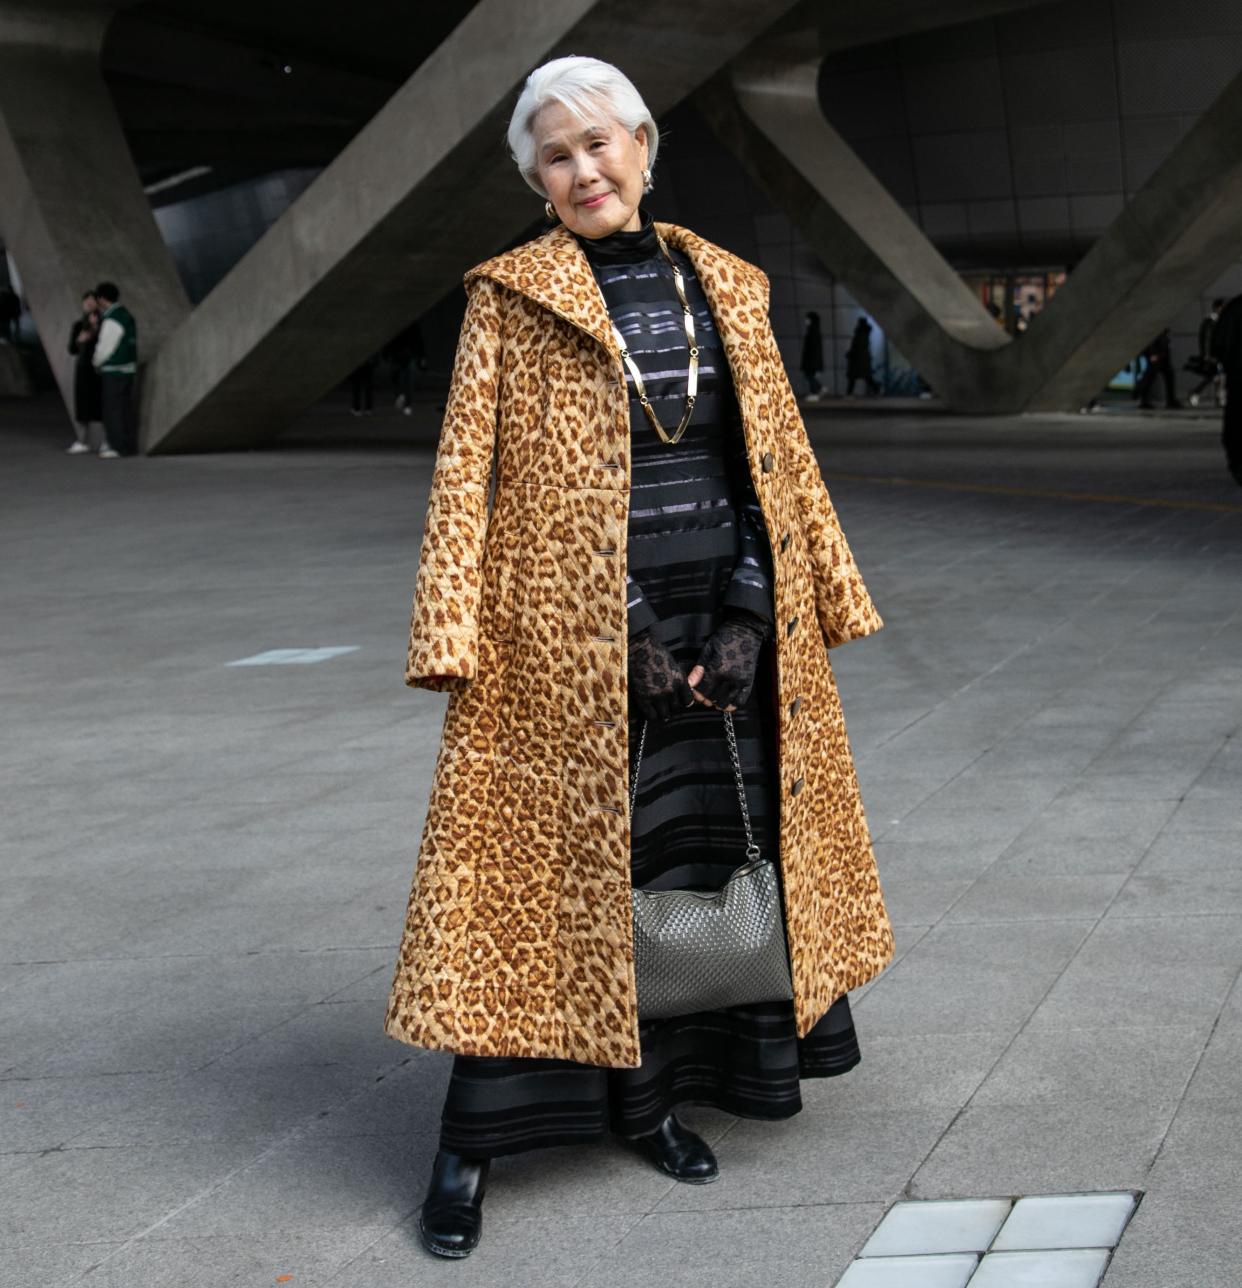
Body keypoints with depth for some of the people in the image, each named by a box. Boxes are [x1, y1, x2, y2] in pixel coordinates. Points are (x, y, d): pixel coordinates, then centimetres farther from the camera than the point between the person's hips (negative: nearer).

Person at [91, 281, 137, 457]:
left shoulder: (112, 320, -18)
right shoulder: (127, 316, 12)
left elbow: (105, 348, -16)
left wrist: (96, 362, 3)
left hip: (113, 371, -9)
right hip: (128, 369, 9)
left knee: (112, 408, -4)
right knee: (127, 408, 10)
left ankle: (116, 447, -3)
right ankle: (129, 445, 13)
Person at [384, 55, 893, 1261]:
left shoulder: (724, 288, 11)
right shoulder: (511, 300, 0)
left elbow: (773, 461, 10)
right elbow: (466, 472, -5)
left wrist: (748, 617, -2)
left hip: (722, 617, 4)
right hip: (567, 634, -4)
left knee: (698, 855, 9)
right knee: (549, 855, -3)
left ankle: (655, 1096, 25)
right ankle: (470, 1148, 5)